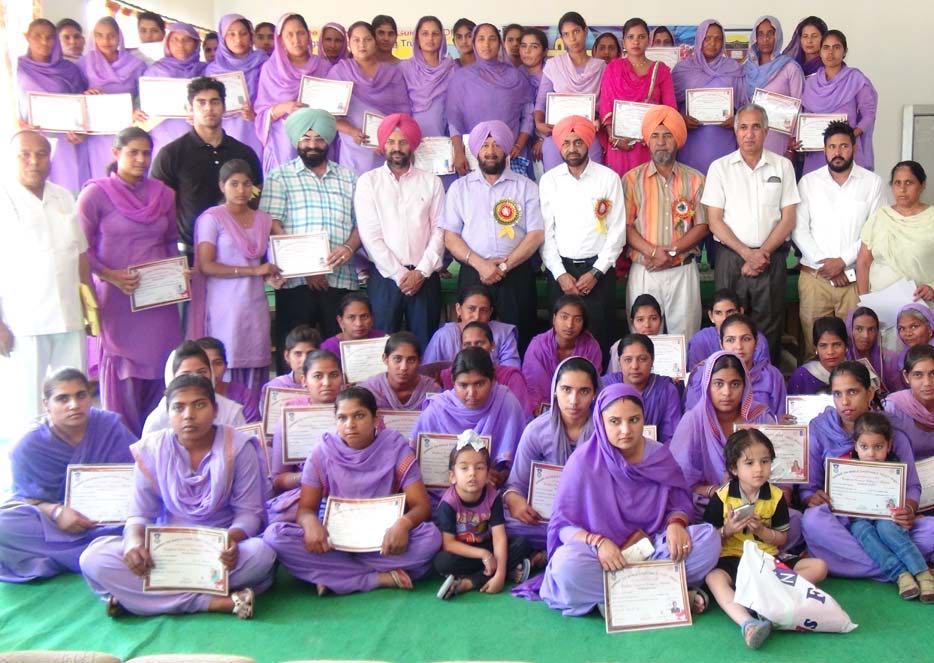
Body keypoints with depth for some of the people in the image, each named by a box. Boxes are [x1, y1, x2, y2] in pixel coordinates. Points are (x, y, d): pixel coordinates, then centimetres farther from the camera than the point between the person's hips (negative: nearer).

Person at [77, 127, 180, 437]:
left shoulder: (163, 194, 11)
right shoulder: (96, 194, -2)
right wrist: (109, 276, -18)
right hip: (118, 298, -4)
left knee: (160, 367, 4)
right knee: (123, 367, 0)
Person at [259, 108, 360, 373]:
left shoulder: (348, 178, 18)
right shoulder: (280, 177, 8)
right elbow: (272, 224, -2)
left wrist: (350, 247, -9)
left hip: (341, 279, 2)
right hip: (296, 280, -2)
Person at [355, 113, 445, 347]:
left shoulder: (431, 182, 8)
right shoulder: (368, 181, 4)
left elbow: (439, 230, 3)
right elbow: (369, 234, -3)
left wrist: (422, 271, -8)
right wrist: (399, 274, -9)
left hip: (425, 276, 1)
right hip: (385, 276, -1)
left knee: (425, 343, 3)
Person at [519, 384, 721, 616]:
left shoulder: (659, 455, -1)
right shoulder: (583, 461, -11)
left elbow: (679, 504, 8)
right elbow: (562, 525, -8)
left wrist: (676, 523, -16)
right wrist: (597, 542, -28)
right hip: (603, 556, -3)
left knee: (708, 538, -20)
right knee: (568, 565, -36)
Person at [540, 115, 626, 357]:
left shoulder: (609, 178, 2)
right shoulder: (549, 180, 6)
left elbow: (617, 230, -1)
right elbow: (545, 232, 3)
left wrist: (596, 272, -8)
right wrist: (559, 273, -6)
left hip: (598, 269, -1)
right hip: (561, 269, 1)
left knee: (600, 334, -3)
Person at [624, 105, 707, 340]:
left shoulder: (695, 179, 7)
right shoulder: (632, 179, 3)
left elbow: (702, 227, 3)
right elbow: (626, 226, -2)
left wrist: (671, 251, -11)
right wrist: (653, 252, -16)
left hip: (683, 271, 1)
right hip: (644, 271, -1)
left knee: (684, 336, 3)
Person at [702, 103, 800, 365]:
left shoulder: (782, 166, 7)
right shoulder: (720, 167, 4)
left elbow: (788, 219, 4)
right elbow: (715, 221, -1)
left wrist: (762, 253, -8)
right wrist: (747, 253, -10)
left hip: (771, 258, 1)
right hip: (730, 258, 0)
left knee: (769, 328, 2)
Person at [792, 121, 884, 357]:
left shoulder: (872, 182, 4)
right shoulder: (808, 182, 7)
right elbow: (799, 230, 2)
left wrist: (843, 261, -9)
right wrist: (823, 262, -8)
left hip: (855, 277, 0)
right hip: (814, 275, 0)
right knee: (813, 342, 0)